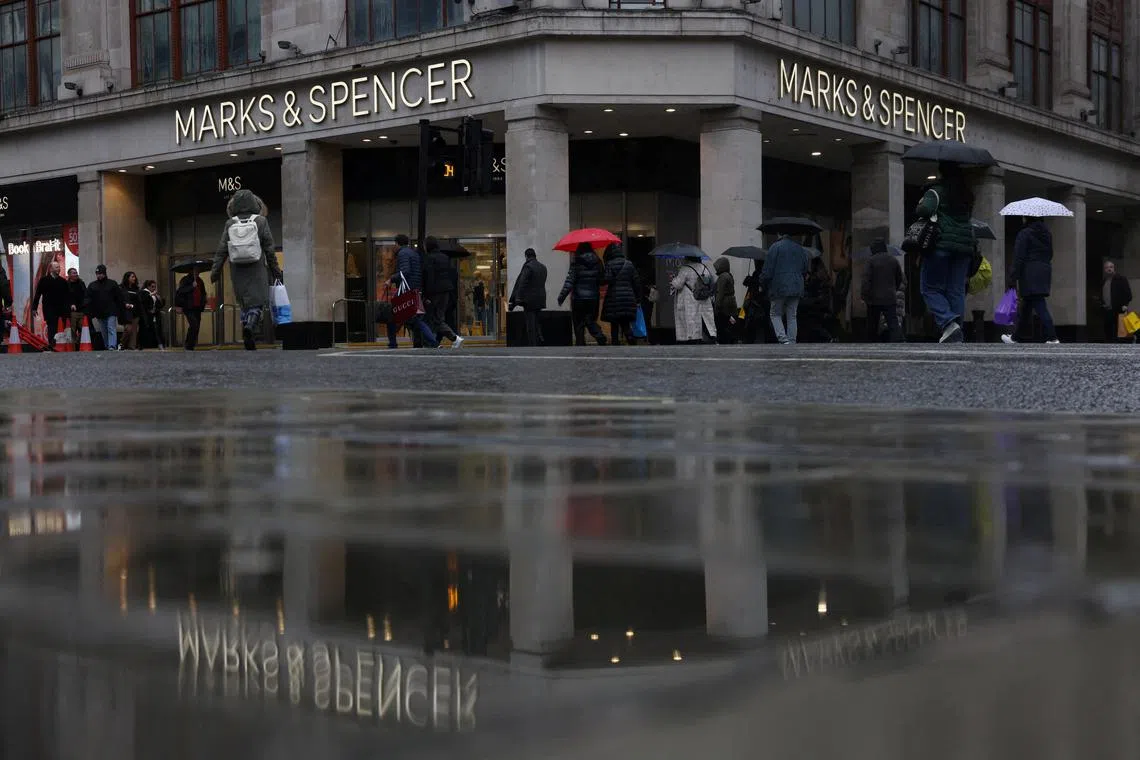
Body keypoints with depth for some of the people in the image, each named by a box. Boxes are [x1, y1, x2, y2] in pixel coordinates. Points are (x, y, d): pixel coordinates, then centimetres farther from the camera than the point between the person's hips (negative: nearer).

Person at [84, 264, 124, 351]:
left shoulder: (112, 284, 4)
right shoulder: (92, 286, 11)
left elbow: (119, 298, 3)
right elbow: (88, 298, 2)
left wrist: (123, 309, -2)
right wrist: (87, 309, -16)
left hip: (111, 312, -4)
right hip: (99, 314, 4)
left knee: (111, 330, -13)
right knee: (104, 332, 9)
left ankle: (112, 346, -21)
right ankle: (107, 347, 16)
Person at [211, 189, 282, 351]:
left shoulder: (230, 224, 6)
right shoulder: (261, 221, 1)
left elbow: (221, 249, 4)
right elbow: (269, 248, 2)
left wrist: (215, 270, 8)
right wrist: (275, 269, 9)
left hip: (237, 271, 3)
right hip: (257, 270, -3)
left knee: (244, 303, 12)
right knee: (258, 301, -2)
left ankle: (249, 338, 9)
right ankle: (251, 325, -30)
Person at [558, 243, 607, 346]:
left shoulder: (576, 262, -8)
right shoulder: (597, 262, 3)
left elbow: (570, 281, -13)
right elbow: (602, 280, 8)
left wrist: (561, 296, -11)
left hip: (578, 298, -4)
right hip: (593, 298, 4)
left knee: (578, 323, 5)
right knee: (591, 321, 12)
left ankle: (580, 344, 4)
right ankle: (600, 337, -14)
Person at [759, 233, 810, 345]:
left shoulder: (775, 247, -5)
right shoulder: (801, 249, 13)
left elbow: (767, 270, -8)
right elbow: (805, 271, 19)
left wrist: (763, 285, 5)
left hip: (779, 287, -4)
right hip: (796, 288, 4)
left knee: (775, 314, 6)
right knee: (792, 316, 9)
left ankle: (783, 338, -11)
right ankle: (792, 341, 4)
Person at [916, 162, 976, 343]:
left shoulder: (936, 191, -4)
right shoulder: (967, 195, 16)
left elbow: (925, 209, -19)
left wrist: (919, 207, 1)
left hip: (941, 244, -6)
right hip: (964, 246, 6)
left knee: (930, 288, 1)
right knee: (957, 291, 6)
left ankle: (949, 323, -20)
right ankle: (957, 337, 2)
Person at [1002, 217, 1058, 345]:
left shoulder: (1024, 234, -9)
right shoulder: (1047, 233, 14)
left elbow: (1019, 258, -13)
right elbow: (1050, 254, 19)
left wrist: (1013, 278, -12)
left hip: (1030, 274, -8)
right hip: (1045, 272, 8)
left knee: (1039, 306, -11)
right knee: (1026, 307, 16)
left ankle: (1052, 338, -19)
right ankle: (1017, 336, 25)